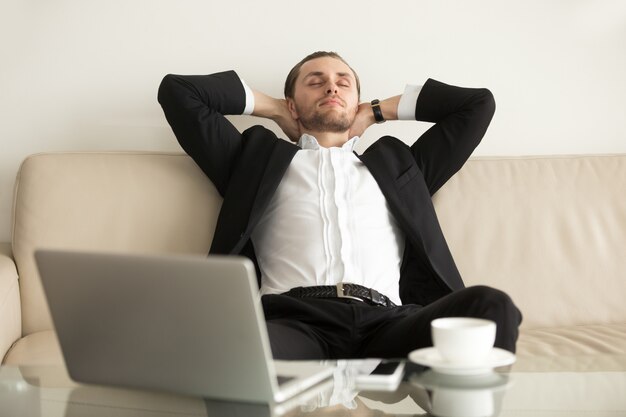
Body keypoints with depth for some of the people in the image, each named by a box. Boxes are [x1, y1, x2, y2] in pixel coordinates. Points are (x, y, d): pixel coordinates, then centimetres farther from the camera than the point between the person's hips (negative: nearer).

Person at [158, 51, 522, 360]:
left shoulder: (396, 164, 35)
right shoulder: (259, 158, 31)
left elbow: (478, 102, 40)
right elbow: (178, 91, 30)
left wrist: (377, 111, 41)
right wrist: (272, 108, 37)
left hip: (384, 322, 3)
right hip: (293, 319, -2)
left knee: (491, 306, -30)